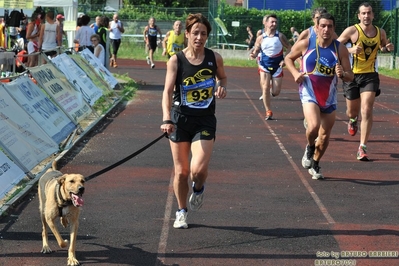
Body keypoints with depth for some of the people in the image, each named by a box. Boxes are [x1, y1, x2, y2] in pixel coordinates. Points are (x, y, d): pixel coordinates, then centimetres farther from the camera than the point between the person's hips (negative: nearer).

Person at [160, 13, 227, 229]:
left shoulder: (214, 58, -3)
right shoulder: (176, 60, -8)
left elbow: (222, 76, 18)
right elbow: (168, 91, -14)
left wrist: (222, 87, -6)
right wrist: (166, 119, -28)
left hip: (205, 121, 0)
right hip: (180, 119, 0)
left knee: (198, 169, -15)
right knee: (181, 170, 7)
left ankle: (198, 188, 23)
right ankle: (181, 212, 28)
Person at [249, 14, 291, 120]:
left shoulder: (280, 36, -2)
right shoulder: (261, 38, -1)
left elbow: (289, 48, 4)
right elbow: (256, 51, 5)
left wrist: (285, 60, -9)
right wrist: (254, 54, -19)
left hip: (277, 66, 0)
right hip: (264, 65, 0)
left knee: (276, 92, 1)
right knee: (265, 88, -12)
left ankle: (272, 88, 40)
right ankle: (268, 112, -2)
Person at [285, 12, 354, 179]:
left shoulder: (340, 49, -6)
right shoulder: (305, 44, -8)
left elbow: (350, 76, -4)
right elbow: (288, 58, 9)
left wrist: (342, 74, -27)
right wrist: (295, 73, -9)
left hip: (329, 98, 3)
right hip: (309, 94, -3)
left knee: (325, 136, 10)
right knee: (313, 126, -27)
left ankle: (315, 165, 35)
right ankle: (309, 148, 8)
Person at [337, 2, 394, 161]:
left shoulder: (380, 33, 1)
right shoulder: (352, 31, -10)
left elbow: (383, 47, 21)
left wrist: (388, 48, -3)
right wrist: (350, 50, -25)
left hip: (370, 75, 1)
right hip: (352, 75, -1)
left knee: (366, 111, -13)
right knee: (352, 111, 13)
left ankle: (363, 148, -10)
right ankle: (353, 120, 54)